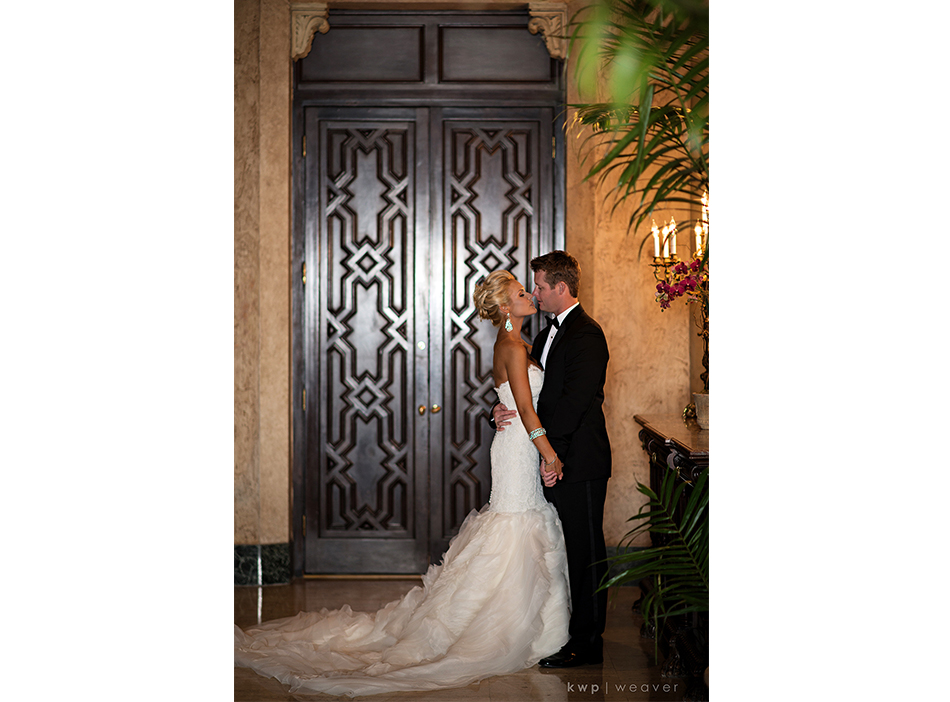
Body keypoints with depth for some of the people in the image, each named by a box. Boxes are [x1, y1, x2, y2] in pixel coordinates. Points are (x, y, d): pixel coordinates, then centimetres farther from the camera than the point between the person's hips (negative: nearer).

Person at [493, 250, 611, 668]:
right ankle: (572, 630, 24)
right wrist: (505, 410, -2)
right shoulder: (548, 335, 16)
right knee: (566, 551, 15)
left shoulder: (586, 335, -14)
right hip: (555, 461, 9)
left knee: (585, 552, 0)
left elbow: (574, 400, -20)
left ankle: (587, 643, 7)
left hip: (578, 462, -9)